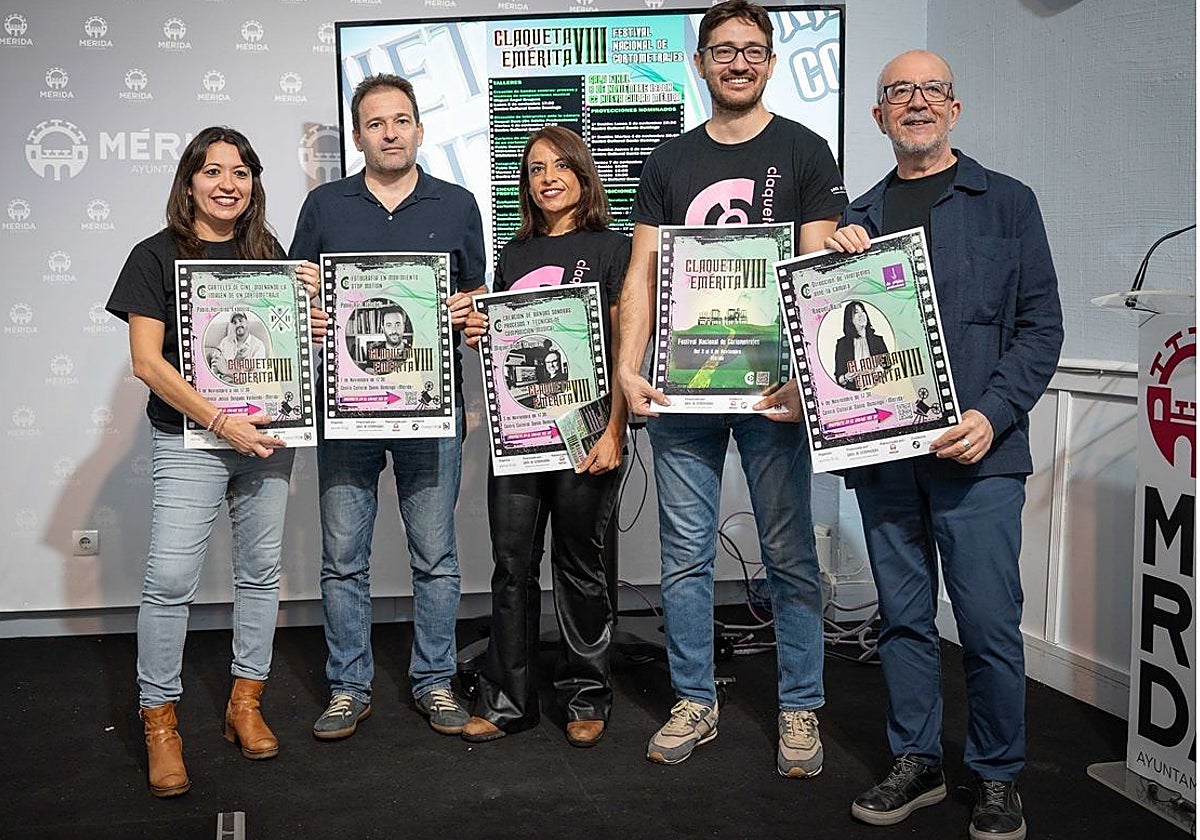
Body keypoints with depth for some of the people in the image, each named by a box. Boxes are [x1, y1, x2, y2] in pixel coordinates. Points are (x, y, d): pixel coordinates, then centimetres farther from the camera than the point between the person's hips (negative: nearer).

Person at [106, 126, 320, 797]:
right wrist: (223, 423, -18)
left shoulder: (269, 253, 10)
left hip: (266, 436, 4)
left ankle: (246, 702, 24)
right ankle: (160, 721, 9)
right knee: (171, 579, -8)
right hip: (189, 440, -4)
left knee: (261, 572, 9)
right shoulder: (158, 256, -3)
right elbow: (147, 362, -10)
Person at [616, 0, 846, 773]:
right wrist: (629, 368, -7)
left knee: (790, 554, 5)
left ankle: (800, 709, 19)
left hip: (769, 386, -3)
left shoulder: (803, 153, 4)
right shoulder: (669, 163, 12)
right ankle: (695, 703, 22)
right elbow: (642, 276, 7)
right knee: (686, 556, 8)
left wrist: (804, 376, -17)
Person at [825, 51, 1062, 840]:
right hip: (882, 450, 4)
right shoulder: (858, 218, 15)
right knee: (904, 617, 11)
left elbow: (1042, 324, 0)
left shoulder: (1007, 203, 5)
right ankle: (917, 761, 25)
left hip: (975, 450, -3)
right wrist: (834, 260, -4)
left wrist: (993, 414, -14)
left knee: (989, 621, -2)